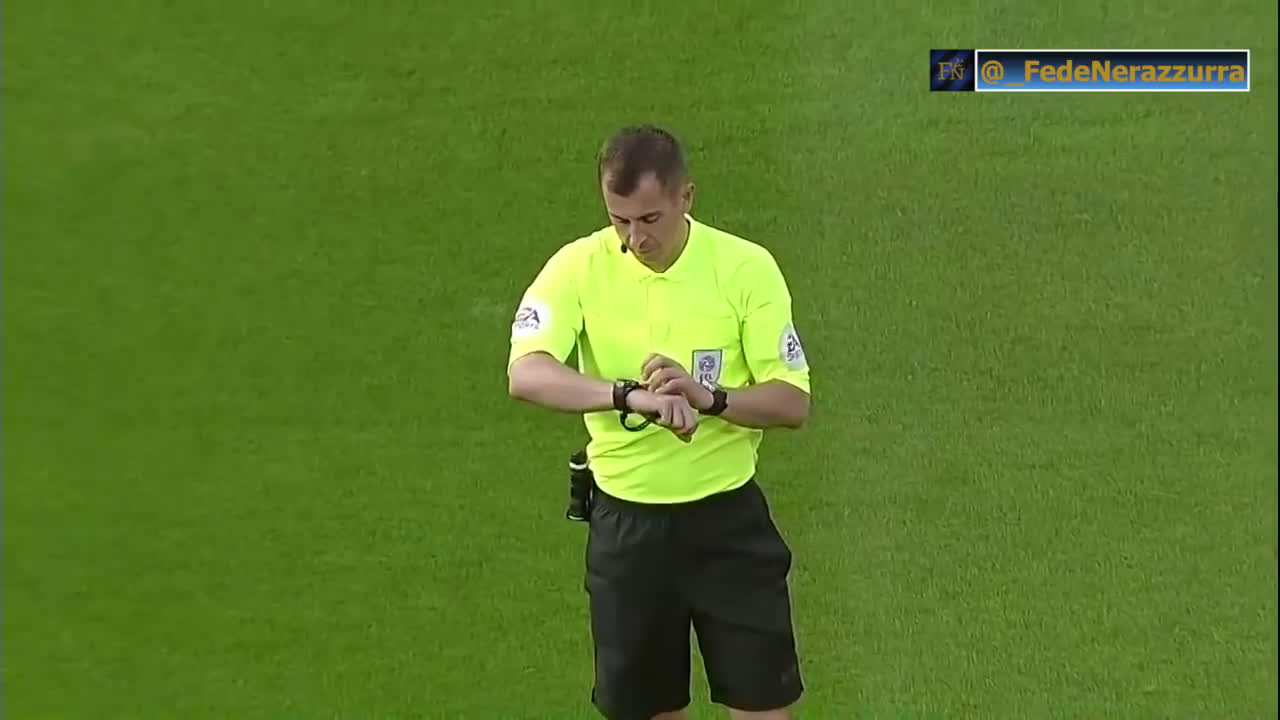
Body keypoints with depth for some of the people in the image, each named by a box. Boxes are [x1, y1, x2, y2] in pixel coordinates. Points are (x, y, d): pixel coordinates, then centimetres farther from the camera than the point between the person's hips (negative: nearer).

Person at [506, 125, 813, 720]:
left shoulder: (746, 267, -9)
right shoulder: (579, 267, -10)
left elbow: (793, 403, -11)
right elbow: (525, 375, -26)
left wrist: (708, 398, -30)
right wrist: (632, 395, -41)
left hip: (727, 515, -1)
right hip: (626, 520, 1)